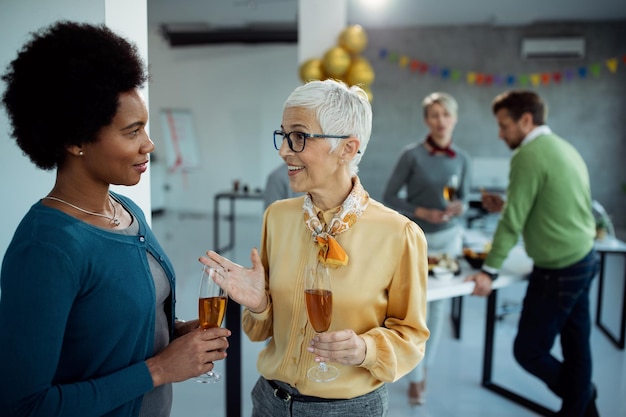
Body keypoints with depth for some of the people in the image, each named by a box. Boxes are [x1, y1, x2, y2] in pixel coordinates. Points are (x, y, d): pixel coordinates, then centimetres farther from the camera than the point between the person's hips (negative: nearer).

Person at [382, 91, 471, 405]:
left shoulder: (462, 159, 0)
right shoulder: (412, 154, -13)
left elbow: (463, 199, 9)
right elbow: (389, 198, -9)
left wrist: (458, 207, -14)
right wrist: (422, 212, -21)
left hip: (449, 236, 4)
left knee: (437, 305, 11)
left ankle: (425, 366, 31)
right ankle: (415, 378, 16)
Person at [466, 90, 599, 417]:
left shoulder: (528, 155, -17)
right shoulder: (564, 148, 9)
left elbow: (513, 223, -19)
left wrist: (489, 272, -14)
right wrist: (507, 206, 10)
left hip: (557, 271, -9)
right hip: (583, 260, 9)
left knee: (528, 350, 6)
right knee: (576, 346, 15)